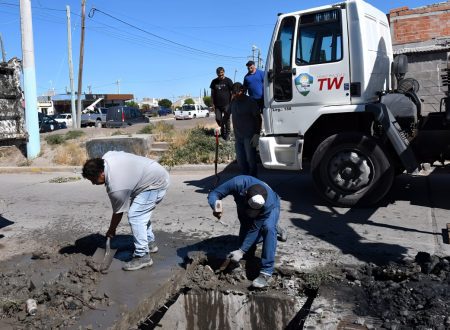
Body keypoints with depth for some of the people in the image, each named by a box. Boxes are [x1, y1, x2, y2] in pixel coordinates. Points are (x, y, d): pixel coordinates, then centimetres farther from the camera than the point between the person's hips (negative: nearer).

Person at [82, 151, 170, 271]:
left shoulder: (116, 187, -27)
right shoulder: (106, 156, -7)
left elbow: (118, 213, -13)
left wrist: (111, 231, 5)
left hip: (156, 184, -11)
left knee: (135, 216, -16)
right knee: (142, 213, 20)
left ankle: (142, 256, -10)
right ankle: (150, 244, 33)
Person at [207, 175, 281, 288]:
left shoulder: (269, 203, -43)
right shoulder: (238, 184, -41)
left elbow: (255, 229, -34)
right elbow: (213, 194, -31)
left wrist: (241, 251, -37)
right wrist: (215, 208, -53)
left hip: (270, 208, -3)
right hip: (244, 210, 3)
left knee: (268, 229, -38)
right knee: (248, 253, 3)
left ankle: (266, 274, -34)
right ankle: (273, 229, 29)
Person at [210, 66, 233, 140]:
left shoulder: (228, 81, -3)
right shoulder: (214, 82, 6)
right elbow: (212, 93, 11)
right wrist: (213, 104, 5)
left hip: (226, 104, -3)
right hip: (217, 104, 3)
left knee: (226, 120, -2)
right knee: (218, 119, 3)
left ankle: (227, 133, 11)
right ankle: (222, 129, 27)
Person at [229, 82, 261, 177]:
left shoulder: (250, 102, -8)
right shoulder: (233, 102, 9)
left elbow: (258, 119, -9)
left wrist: (256, 134, -16)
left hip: (249, 136, -6)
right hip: (238, 137, 7)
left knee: (250, 159, -5)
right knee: (240, 160, 10)